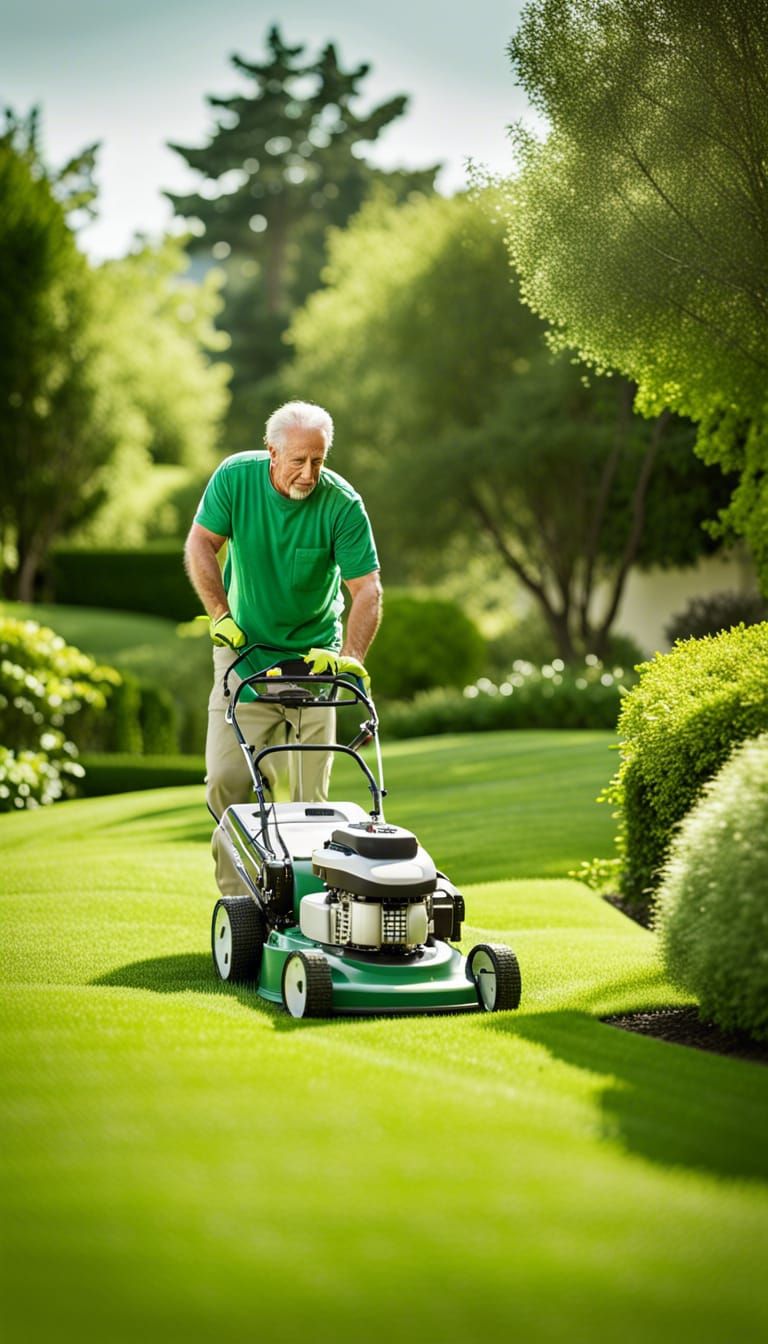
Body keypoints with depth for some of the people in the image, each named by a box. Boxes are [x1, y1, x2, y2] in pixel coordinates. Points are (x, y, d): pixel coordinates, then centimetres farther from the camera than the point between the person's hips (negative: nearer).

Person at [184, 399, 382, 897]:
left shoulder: (343, 504, -17)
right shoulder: (235, 476, -13)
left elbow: (366, 586, -17)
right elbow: (201, 544, -1)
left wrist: (352, 656, -30)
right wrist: (219, 613, -11)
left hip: (313, 654, -1)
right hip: (245, 647, 1)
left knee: (311, 791, -2)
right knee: (228, 777, -8)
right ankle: (239, 896, 2)